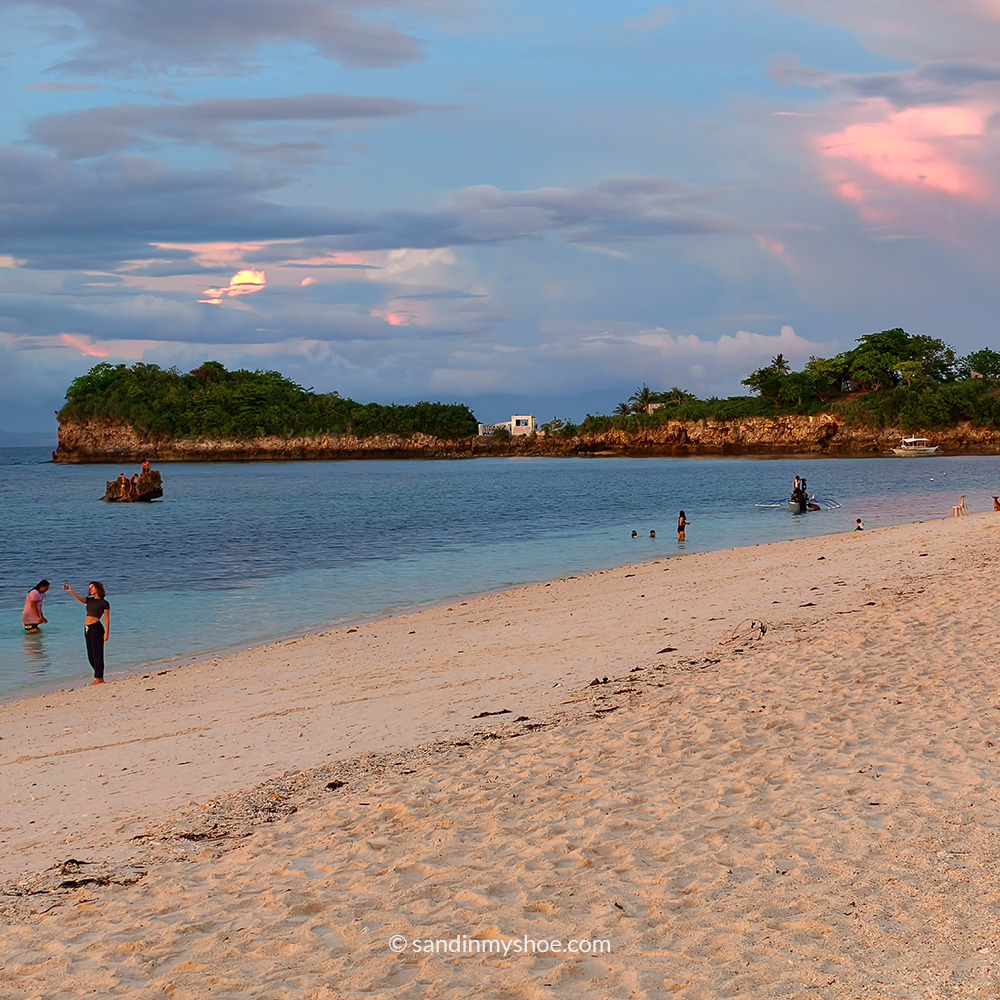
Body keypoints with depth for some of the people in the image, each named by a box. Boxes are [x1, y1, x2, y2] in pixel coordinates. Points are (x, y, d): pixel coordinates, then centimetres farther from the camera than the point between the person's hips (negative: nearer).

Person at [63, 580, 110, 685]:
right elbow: (80, 598, -5)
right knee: (91, 655, 9)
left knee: (97, 653, -5)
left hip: (96, 628, -7)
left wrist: (107, 633, -11)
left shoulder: (104, 603, -3)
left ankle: (98, 678, -1)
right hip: (87, 628, 7)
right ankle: (100, 676, 18)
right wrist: (70, 591, -21)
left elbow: (107, 619, -5)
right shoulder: (89, 600, 14)